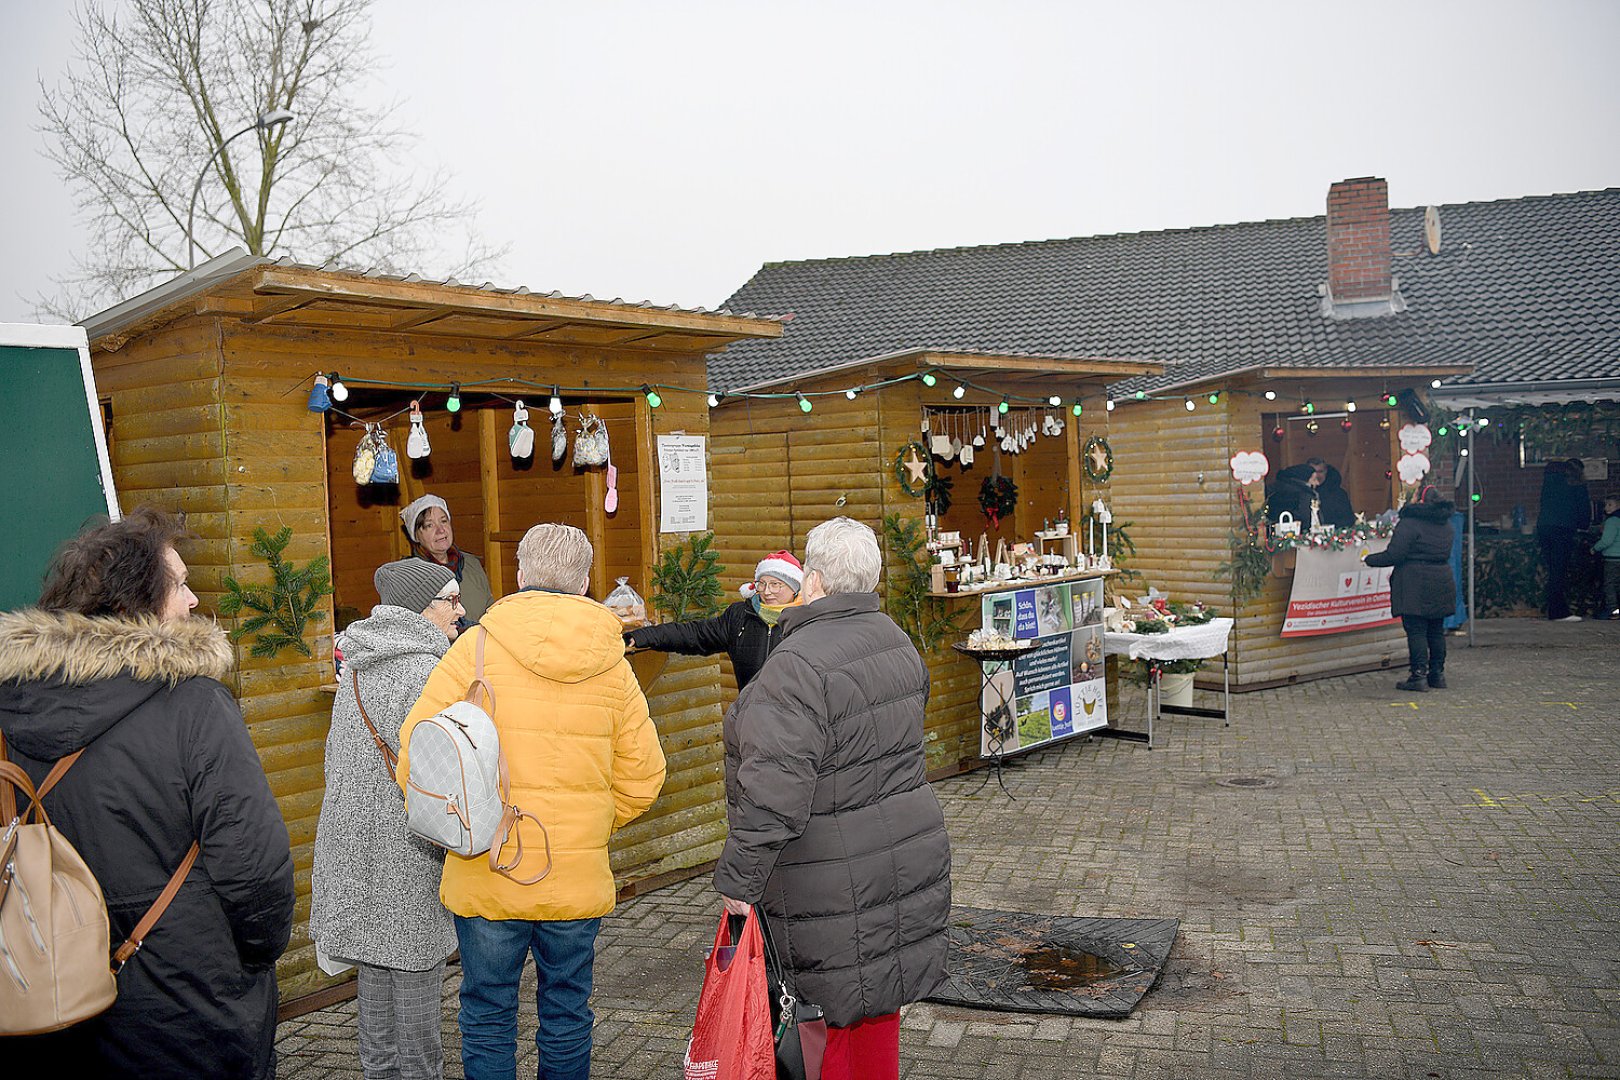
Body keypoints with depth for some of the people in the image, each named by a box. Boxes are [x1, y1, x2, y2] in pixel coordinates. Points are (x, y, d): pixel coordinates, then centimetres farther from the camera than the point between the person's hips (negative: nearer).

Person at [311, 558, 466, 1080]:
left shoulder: (358, 663, 9)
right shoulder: (423, 671, -19)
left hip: (358, 839, 9)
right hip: (407, 848, -9)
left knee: (376, 966, 18)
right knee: (417, 969, 3)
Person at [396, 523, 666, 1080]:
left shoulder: (477, 646, -9)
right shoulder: (611, 663, -1)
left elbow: (418, 754, -10)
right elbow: (642, 776, 3)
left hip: (487, 875, -2)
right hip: (579, 878, 2)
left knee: (487, 1015, 13)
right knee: (567, 1013, 17)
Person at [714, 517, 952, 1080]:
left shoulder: (798, 666, -23)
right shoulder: (896, 641, 7)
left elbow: (773, 794, -27)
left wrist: (737, 879, -20)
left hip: (836, 881, -8)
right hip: (909, 856, 9)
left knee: (831, 1014, 3)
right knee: (876, 1002, 20)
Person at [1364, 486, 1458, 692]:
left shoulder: (1409, 523, -12)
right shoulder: (1445, 524, 13)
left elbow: (1393, 555, -15)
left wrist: (1368, 559, -1)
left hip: (1415, 586, -7)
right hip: (1442, 582, 8)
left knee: (1416, 630, -4)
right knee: (1436, 630, 12)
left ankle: (1419, 676, -5)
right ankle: (1437, 674, 17)